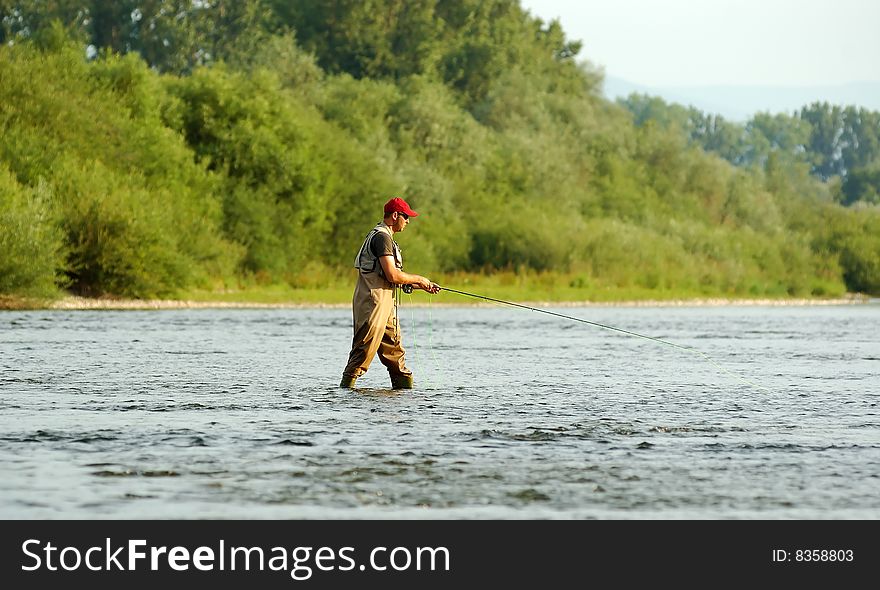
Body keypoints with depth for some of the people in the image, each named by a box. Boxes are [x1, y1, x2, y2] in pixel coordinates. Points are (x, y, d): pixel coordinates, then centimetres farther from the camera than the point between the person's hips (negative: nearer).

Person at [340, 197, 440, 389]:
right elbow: (392, 275, -20)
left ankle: (405, 384, 16)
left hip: (385, 305, 11)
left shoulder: (385, 237, 21)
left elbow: (391, 278, 24)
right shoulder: (382, 237, -13)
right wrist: (418, 279, -5)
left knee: (394, 349, 12)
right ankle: (347, 385, -10)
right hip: (373, 303, -11)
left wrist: (422, 286, 18)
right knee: (365, 349, -11)